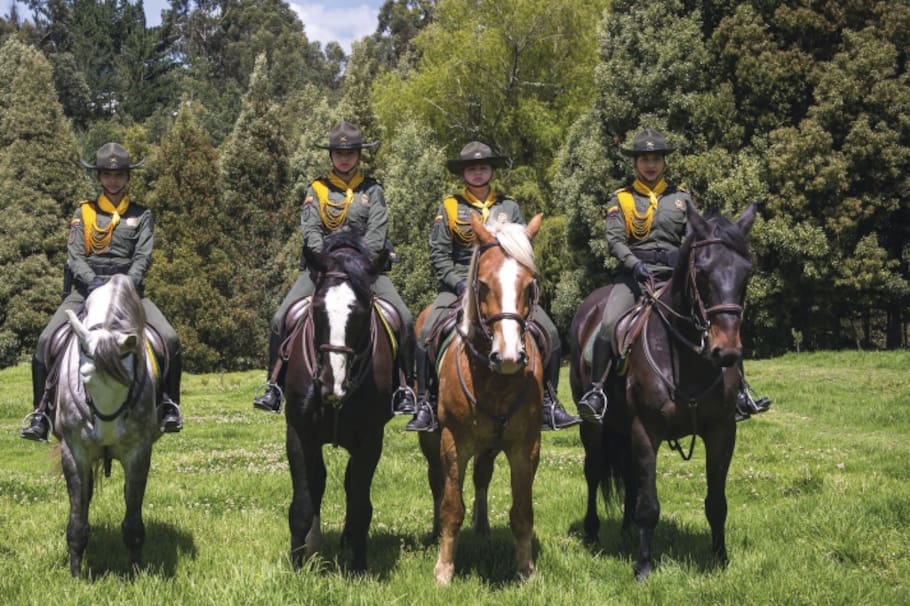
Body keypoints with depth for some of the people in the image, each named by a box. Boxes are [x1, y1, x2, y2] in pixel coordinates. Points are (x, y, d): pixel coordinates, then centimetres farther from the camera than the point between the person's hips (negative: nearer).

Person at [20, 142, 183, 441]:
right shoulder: (84, 213, 12)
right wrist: (92, 281, -20)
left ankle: (168, 406, -8)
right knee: (46, 340, -21)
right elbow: (74, 255, 0)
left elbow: (143, 255, 0)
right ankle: (41, 412, -12)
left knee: (169, 338, -23)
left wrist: (130, 282, -21)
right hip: (87, 287, 0)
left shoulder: (141, 215, 12)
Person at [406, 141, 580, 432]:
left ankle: (548, 404, -4)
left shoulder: (509, 207, 12)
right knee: (426, 334, -24)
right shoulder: (449, 207, 7)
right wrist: (460, 284, -11)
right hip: (460, 284, -1)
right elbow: (439, 254, 2)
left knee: (549, 334, -15)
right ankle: (424, 406, -15)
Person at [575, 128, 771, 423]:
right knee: (609, 323, -27)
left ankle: (740, 393, -6)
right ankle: (595, 391, -21)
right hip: (633, 273, -2)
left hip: (674, 274, 2)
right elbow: (614, 239, -3)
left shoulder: (681, 199, 16)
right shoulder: (621, 200, 9)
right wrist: (635, 265, -20)